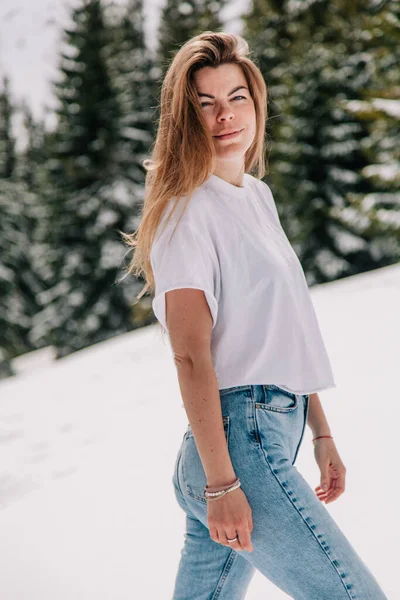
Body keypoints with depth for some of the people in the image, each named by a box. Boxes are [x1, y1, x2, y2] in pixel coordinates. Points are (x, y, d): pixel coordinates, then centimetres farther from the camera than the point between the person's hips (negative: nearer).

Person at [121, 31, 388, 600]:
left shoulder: (258, 195, 18)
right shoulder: (189, 209, -8)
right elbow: (191, 357, -15)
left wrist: (321, 431, 21)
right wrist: (221, 483, -20)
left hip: (277, 433, 8)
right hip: (238, 440, -8)